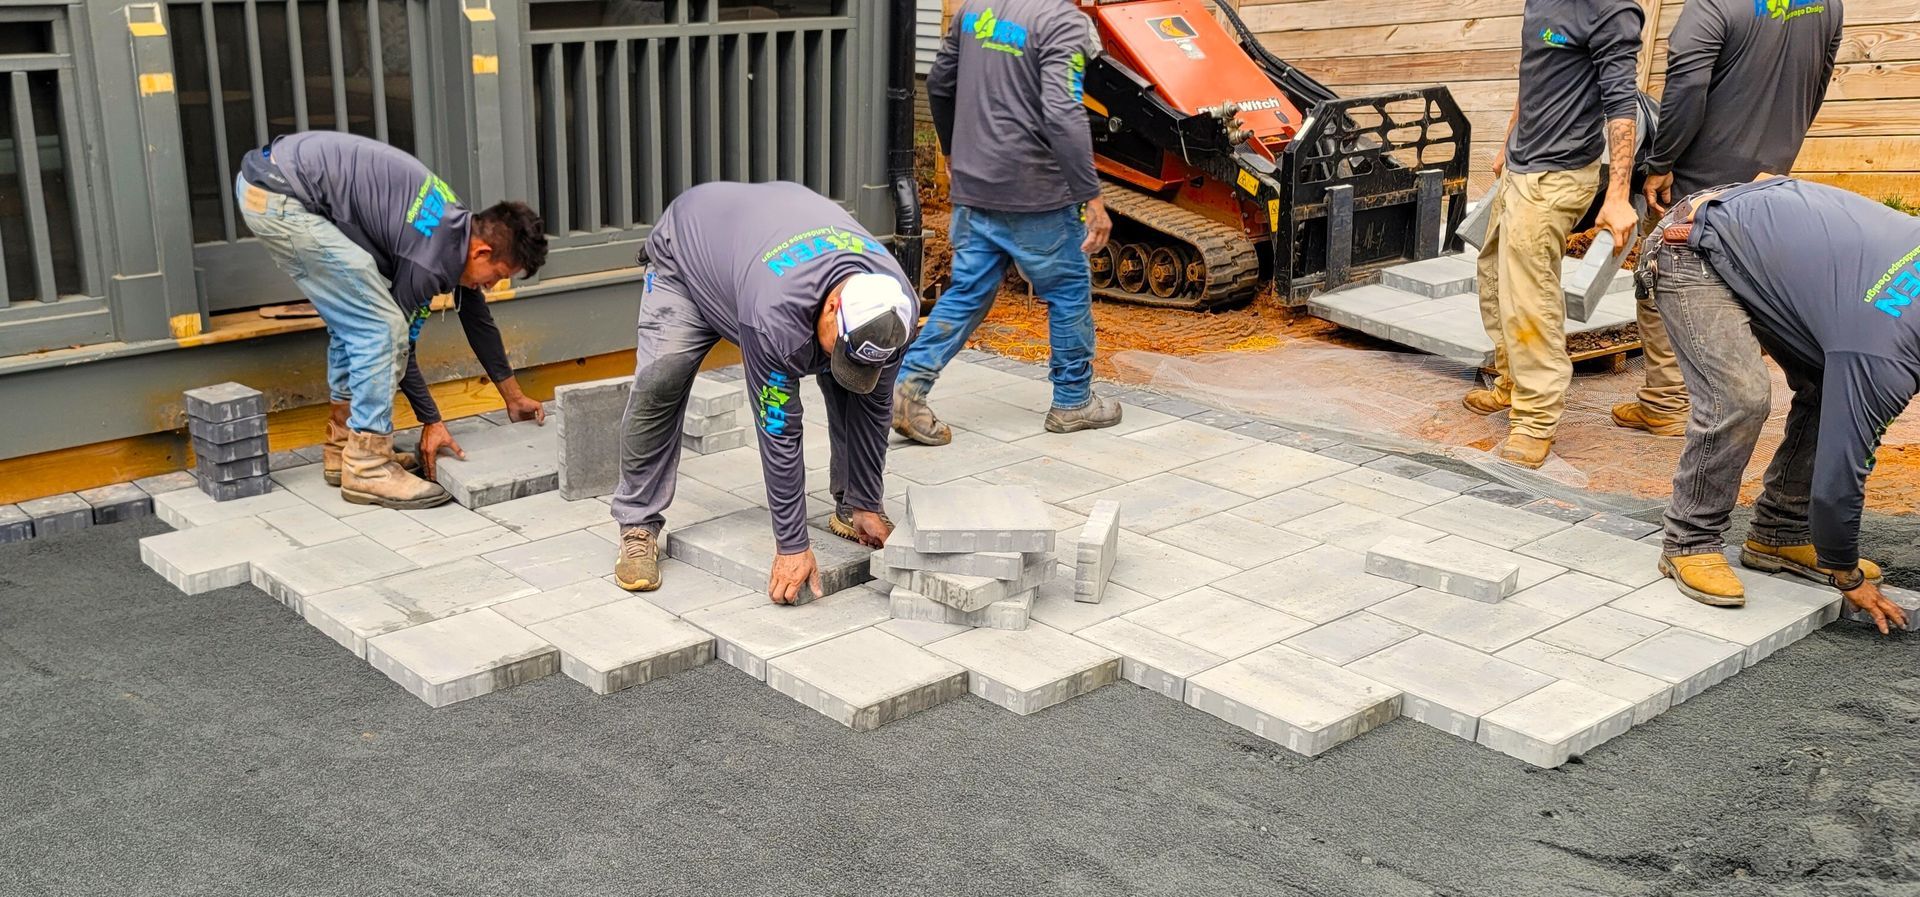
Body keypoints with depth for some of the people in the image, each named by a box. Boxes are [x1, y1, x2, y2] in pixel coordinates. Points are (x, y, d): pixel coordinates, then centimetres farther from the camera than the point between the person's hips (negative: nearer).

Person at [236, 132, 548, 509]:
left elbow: (477, 317, 25)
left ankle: (344, 448, 24)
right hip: (282, 200, -10)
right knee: (380, 326, -9)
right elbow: (399, 339, -4)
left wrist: (514, 397, 35)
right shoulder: (431, 256, -15)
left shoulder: (458, 225, 13)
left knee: (353, 324, 17)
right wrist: (432, 422, 8)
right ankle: (368, 469, -4)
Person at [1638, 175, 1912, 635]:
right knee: (1739, 396, -25)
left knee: (1828, 392, 1)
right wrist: (1848, 578, -7)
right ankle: (1689, 543, -8)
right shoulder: (1879, 355, -29)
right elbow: (1838, 474, -22)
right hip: (1692, 250, -9)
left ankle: (1779, 535, 11)